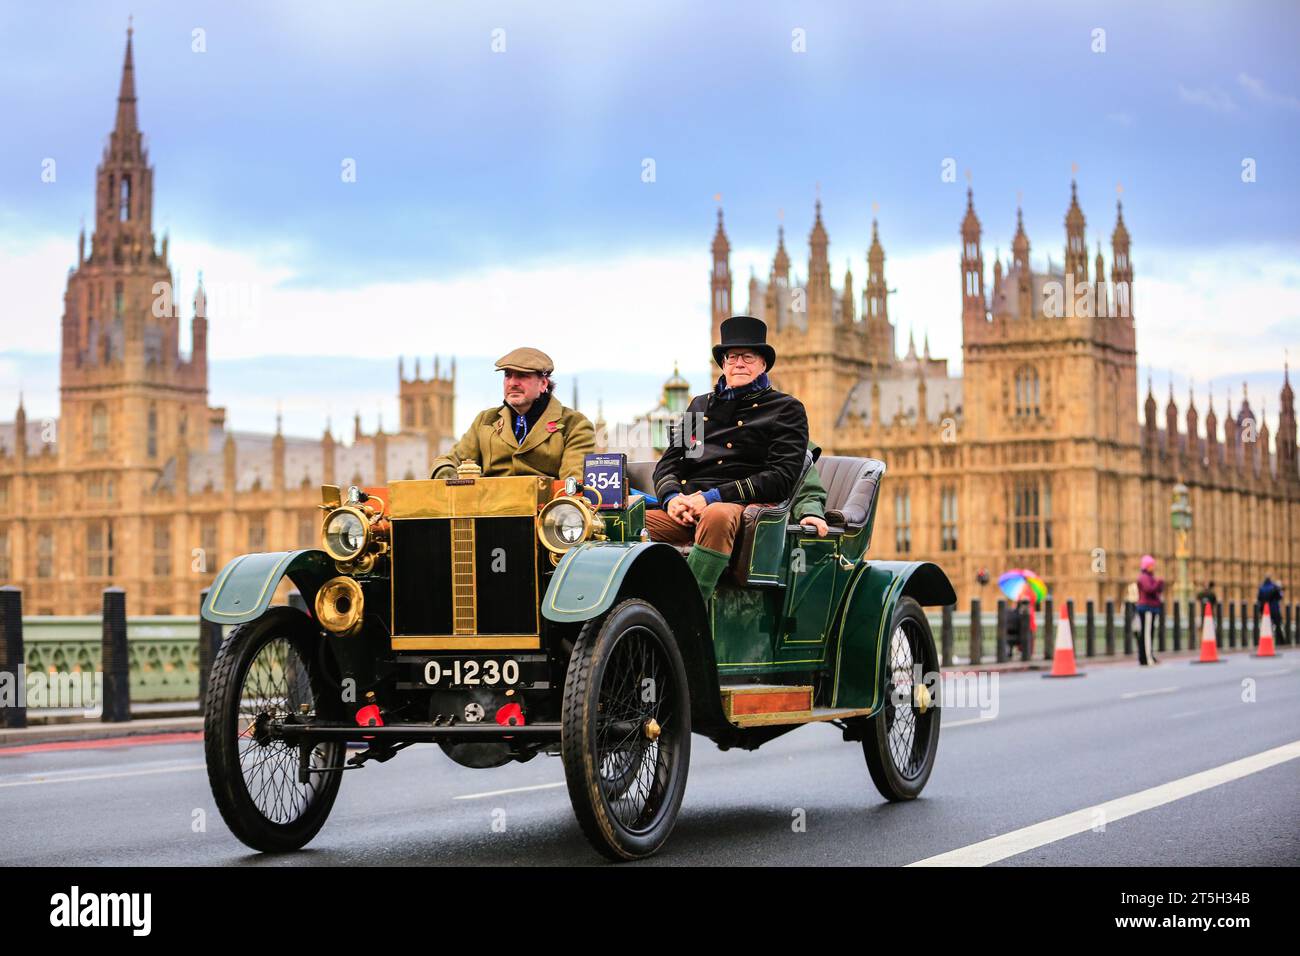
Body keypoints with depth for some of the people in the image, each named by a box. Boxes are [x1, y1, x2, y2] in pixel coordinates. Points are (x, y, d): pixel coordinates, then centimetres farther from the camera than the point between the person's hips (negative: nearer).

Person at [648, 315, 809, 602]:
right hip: (684, 508, 4)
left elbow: (782, 477, 0)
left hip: (744, 507, -4)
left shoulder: (787, 409, 14)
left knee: (717, 516, -40)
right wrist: (672, 497, -4)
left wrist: (712, 497, -9)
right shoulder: (701, 405, 29)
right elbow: (668, 462, 22)